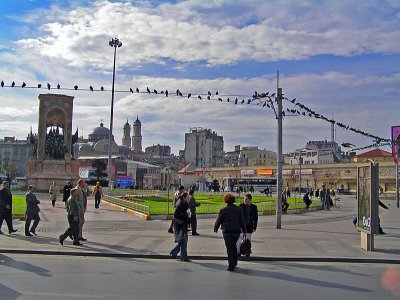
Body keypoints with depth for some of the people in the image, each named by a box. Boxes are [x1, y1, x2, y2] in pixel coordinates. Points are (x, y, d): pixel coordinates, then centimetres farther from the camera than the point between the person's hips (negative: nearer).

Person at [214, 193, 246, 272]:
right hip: (237, 231, 4)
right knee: (234, 247, 21)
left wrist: (215, 228, 17)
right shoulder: (239, 209, -1)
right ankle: (234, 263, 30)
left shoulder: (223, 210, -10)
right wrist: (244, 229, 15)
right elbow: (242, 220, 4)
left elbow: (218, 220, -1)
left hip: (227, 232, -4)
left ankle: (231, 266, 1)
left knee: (229, 248, 2)